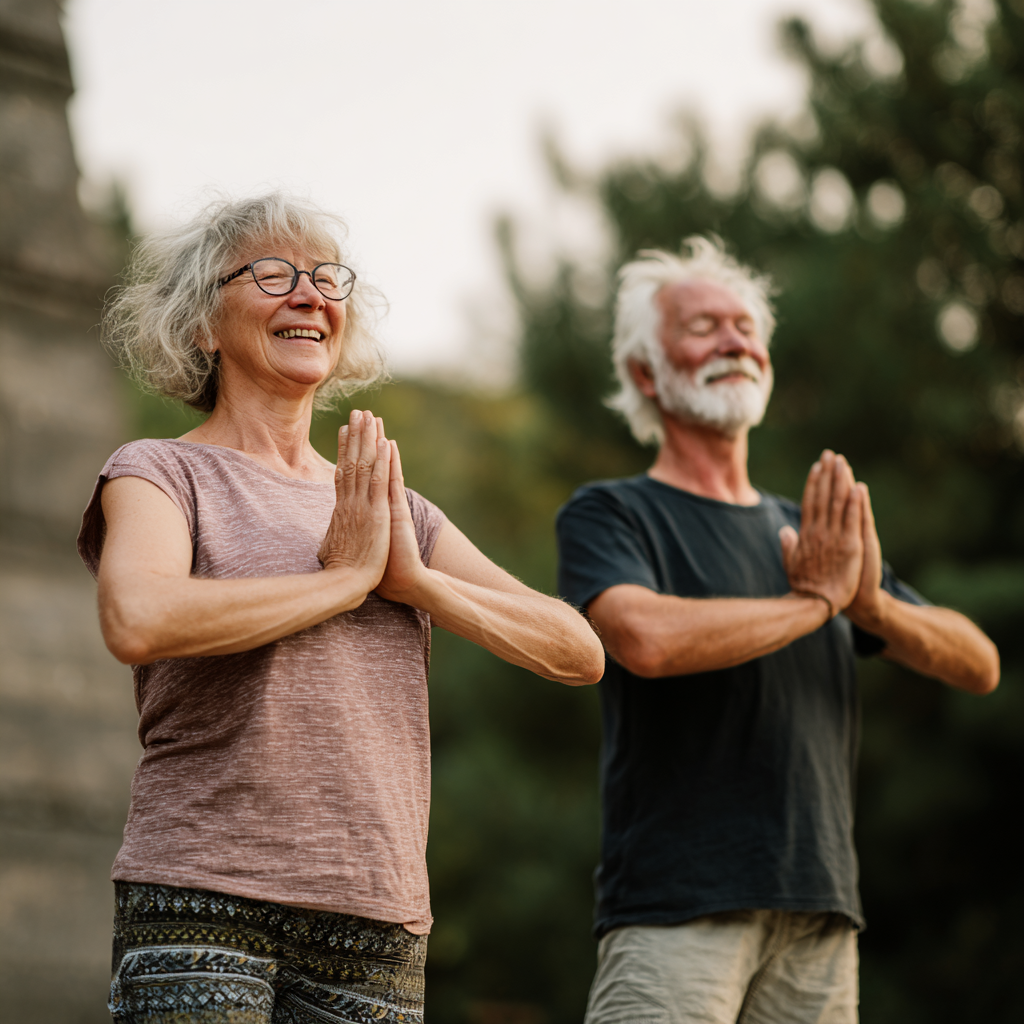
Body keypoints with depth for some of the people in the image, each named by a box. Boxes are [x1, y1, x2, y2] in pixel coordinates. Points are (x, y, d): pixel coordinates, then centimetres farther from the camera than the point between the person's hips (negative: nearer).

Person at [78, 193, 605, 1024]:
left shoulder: (401, 514, 18)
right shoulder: (161, 474, 4)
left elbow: (579, 653, 10)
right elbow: (138, 622, -18)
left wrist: (413, 580, -4)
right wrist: (347, 578, -7)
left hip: (379, 928, 4)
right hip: (202, 898, -4)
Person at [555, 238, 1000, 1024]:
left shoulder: (807, 534, 18)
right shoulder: (609, 515, 2)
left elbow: (979, 665, 15)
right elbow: (648, 640, -21)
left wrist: (870, 604, -6)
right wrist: (816, 600, -7)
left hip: (819, 920, 5)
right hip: (677, 910, -5)